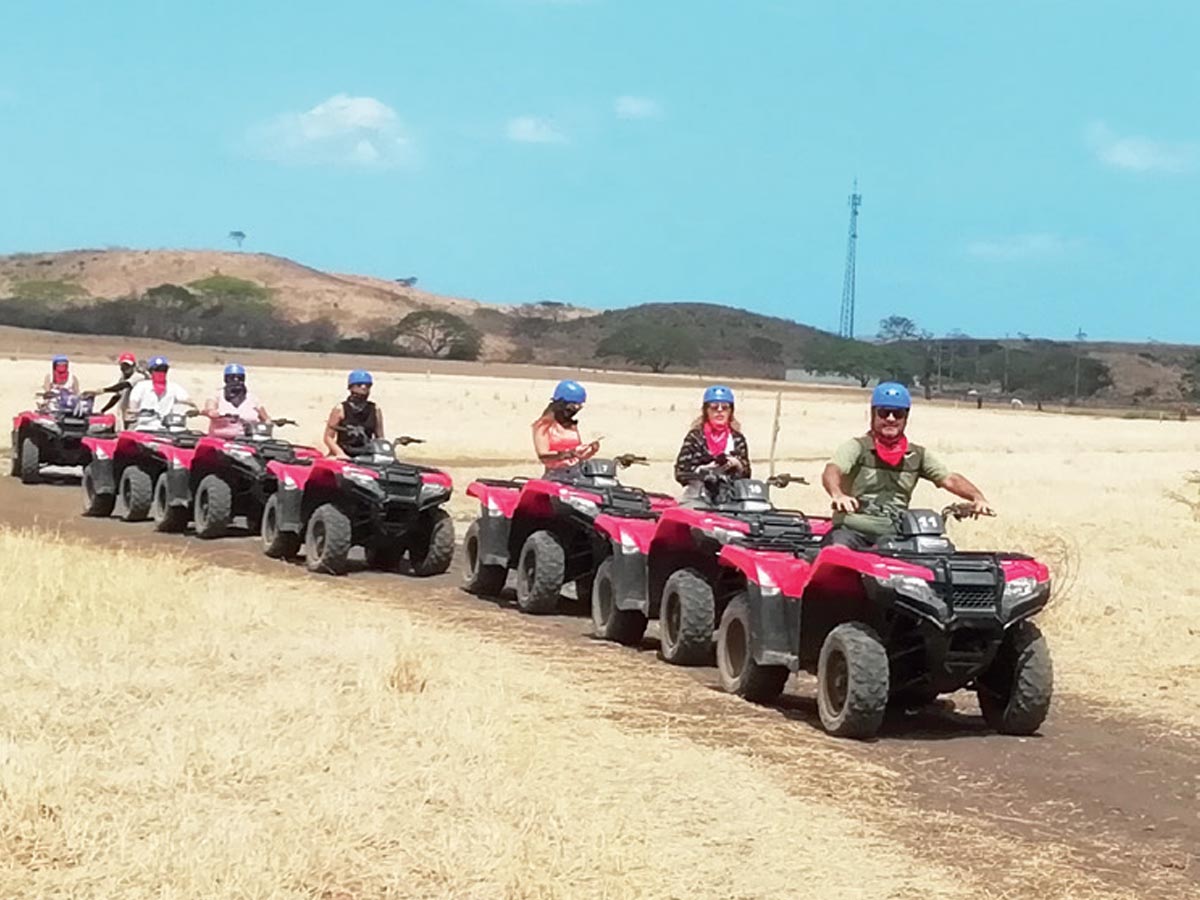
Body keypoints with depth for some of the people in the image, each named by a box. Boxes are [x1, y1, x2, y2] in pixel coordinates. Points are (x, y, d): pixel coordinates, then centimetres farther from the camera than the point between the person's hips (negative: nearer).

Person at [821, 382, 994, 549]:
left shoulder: (917, 456, 13)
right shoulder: (857, 447, 0)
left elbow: (949, 479, 5)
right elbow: (831, 472, -17)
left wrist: (978, 498, -16)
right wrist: (838, 495, -42)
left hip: (896, 534, 4)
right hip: (853, 530, -4)